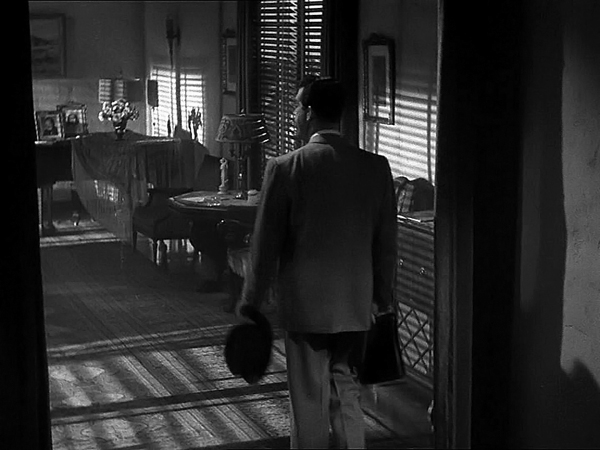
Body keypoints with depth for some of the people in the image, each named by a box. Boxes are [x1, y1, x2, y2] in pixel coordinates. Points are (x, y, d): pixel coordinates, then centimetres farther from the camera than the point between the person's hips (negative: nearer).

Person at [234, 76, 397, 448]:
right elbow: (386, 243, 4)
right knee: (348, 394, 16)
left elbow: (266, 243, -7)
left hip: (306, 305, -4)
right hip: (356, 305, 4)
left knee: (309, 405, 6)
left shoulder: (285, 168, -12)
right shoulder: (376, 167, -2)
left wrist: (251, 302, 5)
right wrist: (384, 299, 16)